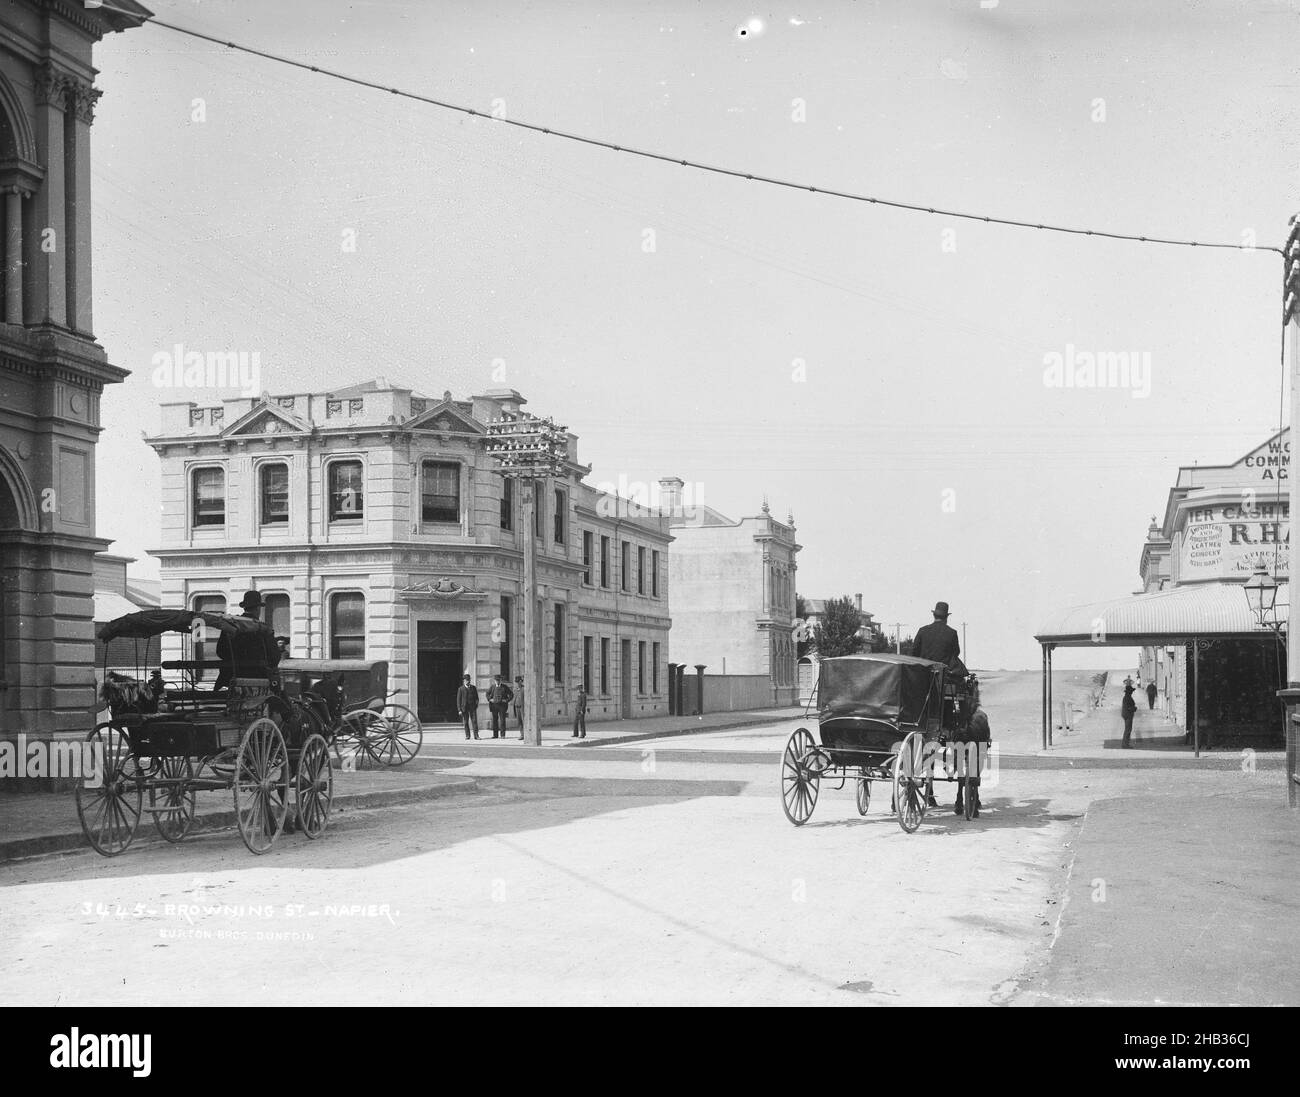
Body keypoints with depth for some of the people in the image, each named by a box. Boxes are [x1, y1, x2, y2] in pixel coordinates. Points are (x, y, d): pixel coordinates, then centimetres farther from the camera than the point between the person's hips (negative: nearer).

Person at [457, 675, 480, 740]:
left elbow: (476, 697, 15)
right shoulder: (461, 689, 4)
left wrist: (476, 704, 0)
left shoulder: (474, 688, 11)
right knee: (466, 722, 2)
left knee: (474, 721, -7)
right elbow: (458, 700, 3)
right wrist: (459, 710, -4)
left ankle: (476, 735, -7)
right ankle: (467, 735, 10)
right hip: (464, 708, -1)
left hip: (473, 708, 1)